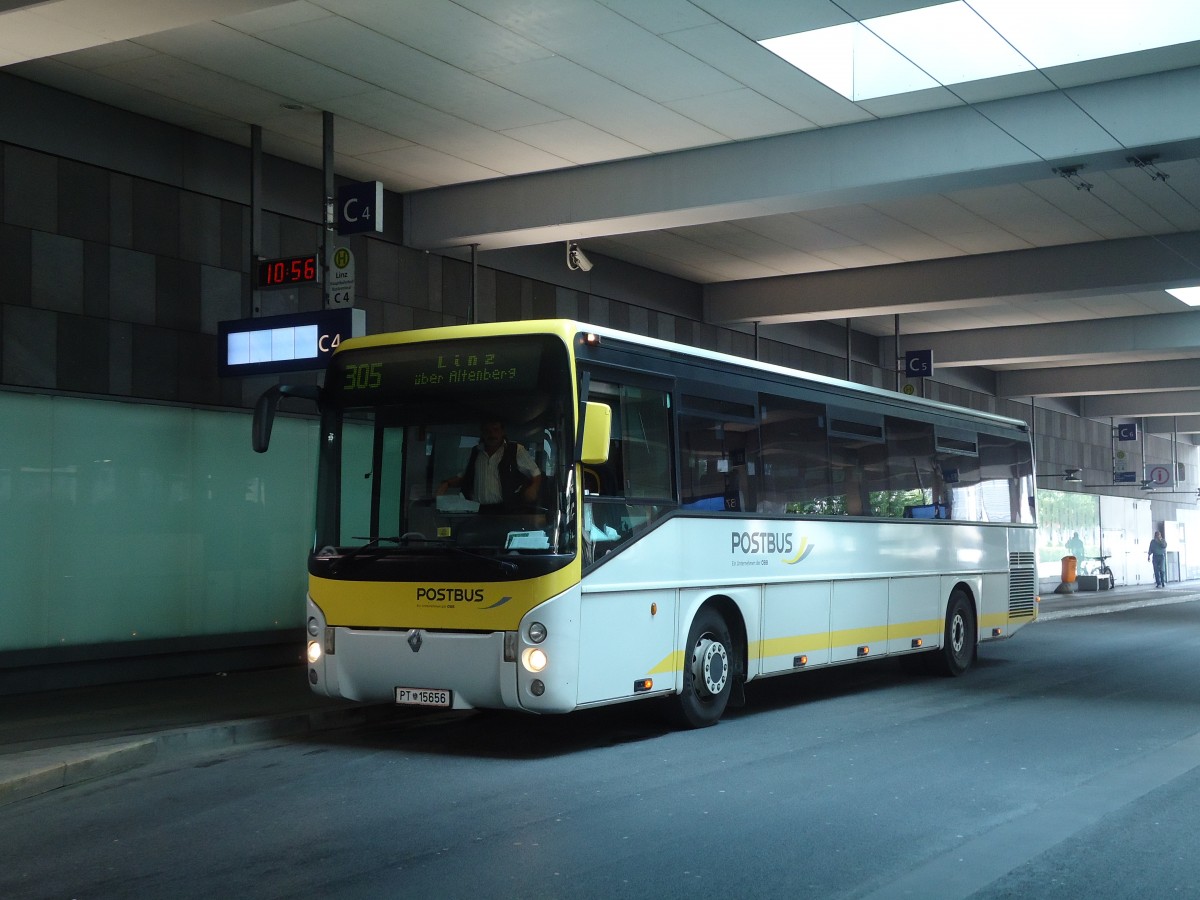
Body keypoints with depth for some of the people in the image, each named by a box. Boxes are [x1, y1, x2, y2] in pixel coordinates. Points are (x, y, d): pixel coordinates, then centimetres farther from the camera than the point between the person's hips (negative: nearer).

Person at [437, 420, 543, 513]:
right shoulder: (475, 452, 18)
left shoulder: (516, 450, 6)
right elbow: (463, 477, 29)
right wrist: (447, 484, 11)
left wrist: (533, 487, -13)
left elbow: (536, 474, 8)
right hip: (477, 512, 4)